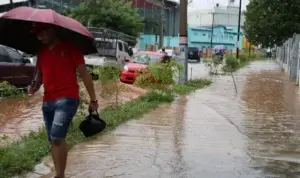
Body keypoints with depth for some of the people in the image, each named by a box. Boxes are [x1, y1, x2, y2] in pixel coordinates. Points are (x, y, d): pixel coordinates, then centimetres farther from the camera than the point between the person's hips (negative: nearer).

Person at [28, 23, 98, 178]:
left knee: (57, 137, -20)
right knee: (53, 141, 10)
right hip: (47, 102, 7)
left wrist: (93, 99, -1)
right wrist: (34, 86, 1)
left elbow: (84, 74, -1)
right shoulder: (41, 52, 15)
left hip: (67, 99, -7)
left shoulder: (70, 48, -3)